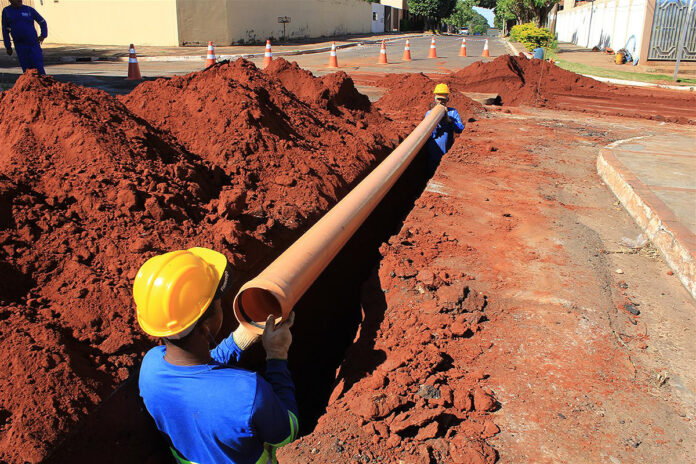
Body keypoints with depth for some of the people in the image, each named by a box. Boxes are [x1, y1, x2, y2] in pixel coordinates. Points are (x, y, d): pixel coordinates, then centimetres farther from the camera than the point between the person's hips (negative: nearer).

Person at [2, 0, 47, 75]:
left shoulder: (29, 9, 4)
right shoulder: (6, 11, 7)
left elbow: (42, 22, 15)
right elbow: (5, 30, 11)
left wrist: (43, 35, 0)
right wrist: (8, 47, 8)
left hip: (33, 44, -1)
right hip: (20, 46, 1)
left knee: (39, 68, -8)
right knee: (27, 69, 0)